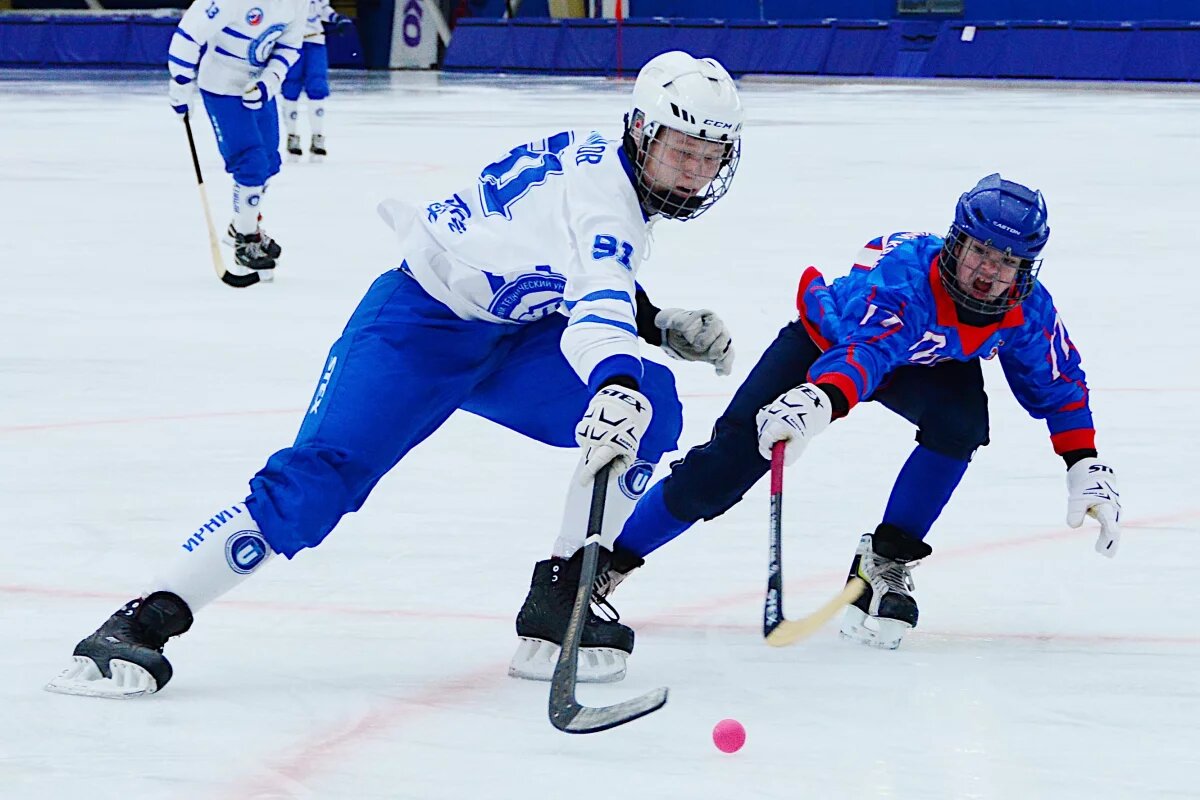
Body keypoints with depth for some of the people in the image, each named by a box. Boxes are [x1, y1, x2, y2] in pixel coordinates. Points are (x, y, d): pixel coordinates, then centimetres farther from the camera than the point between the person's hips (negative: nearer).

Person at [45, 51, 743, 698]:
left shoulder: (610, 165, 2)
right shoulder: (601, 195, -26)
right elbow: (596, 304, -46)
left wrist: (660, 325, 13)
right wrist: (616, 388, -63)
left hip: (513, 335, 9)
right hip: (418, 325, -9)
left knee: (653, 410, -11)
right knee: (322, 475, -24)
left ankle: (556, 610, -7)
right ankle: (143, 623, -22)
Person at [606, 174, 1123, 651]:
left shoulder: (1026, 309, -24)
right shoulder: (904, 274, -42)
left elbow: (1059, 386, -6)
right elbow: (863, 351, -60)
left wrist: (1086, 469, -15)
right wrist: (816, 402, -80)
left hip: (925, 361, 4)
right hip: (827, 341, -4)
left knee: (961, 419, -30)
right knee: (719, 472, -15)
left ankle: (886, 559, -14)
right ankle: (609, 562, 0)